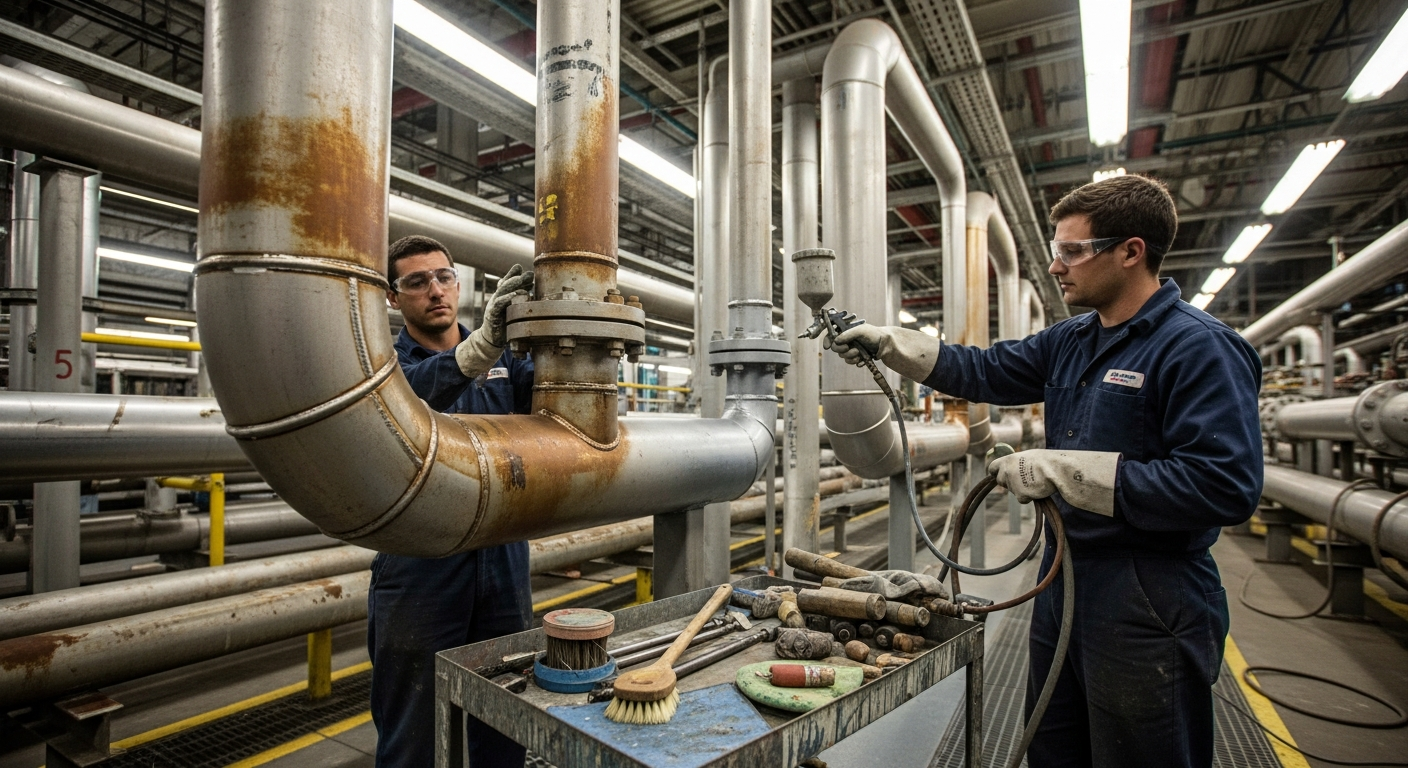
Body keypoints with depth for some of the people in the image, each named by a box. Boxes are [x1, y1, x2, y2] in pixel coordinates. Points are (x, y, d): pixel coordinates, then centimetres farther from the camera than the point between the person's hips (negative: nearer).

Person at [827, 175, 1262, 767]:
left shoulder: (1200, 347, -16)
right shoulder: (1070, 341, 9)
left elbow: (1226, 488, -24)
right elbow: (986, 371, 16)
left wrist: (1063, 470, -24)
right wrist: (888, 342, 7)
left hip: (1148, 604, -8)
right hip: (1064, 580, 8)